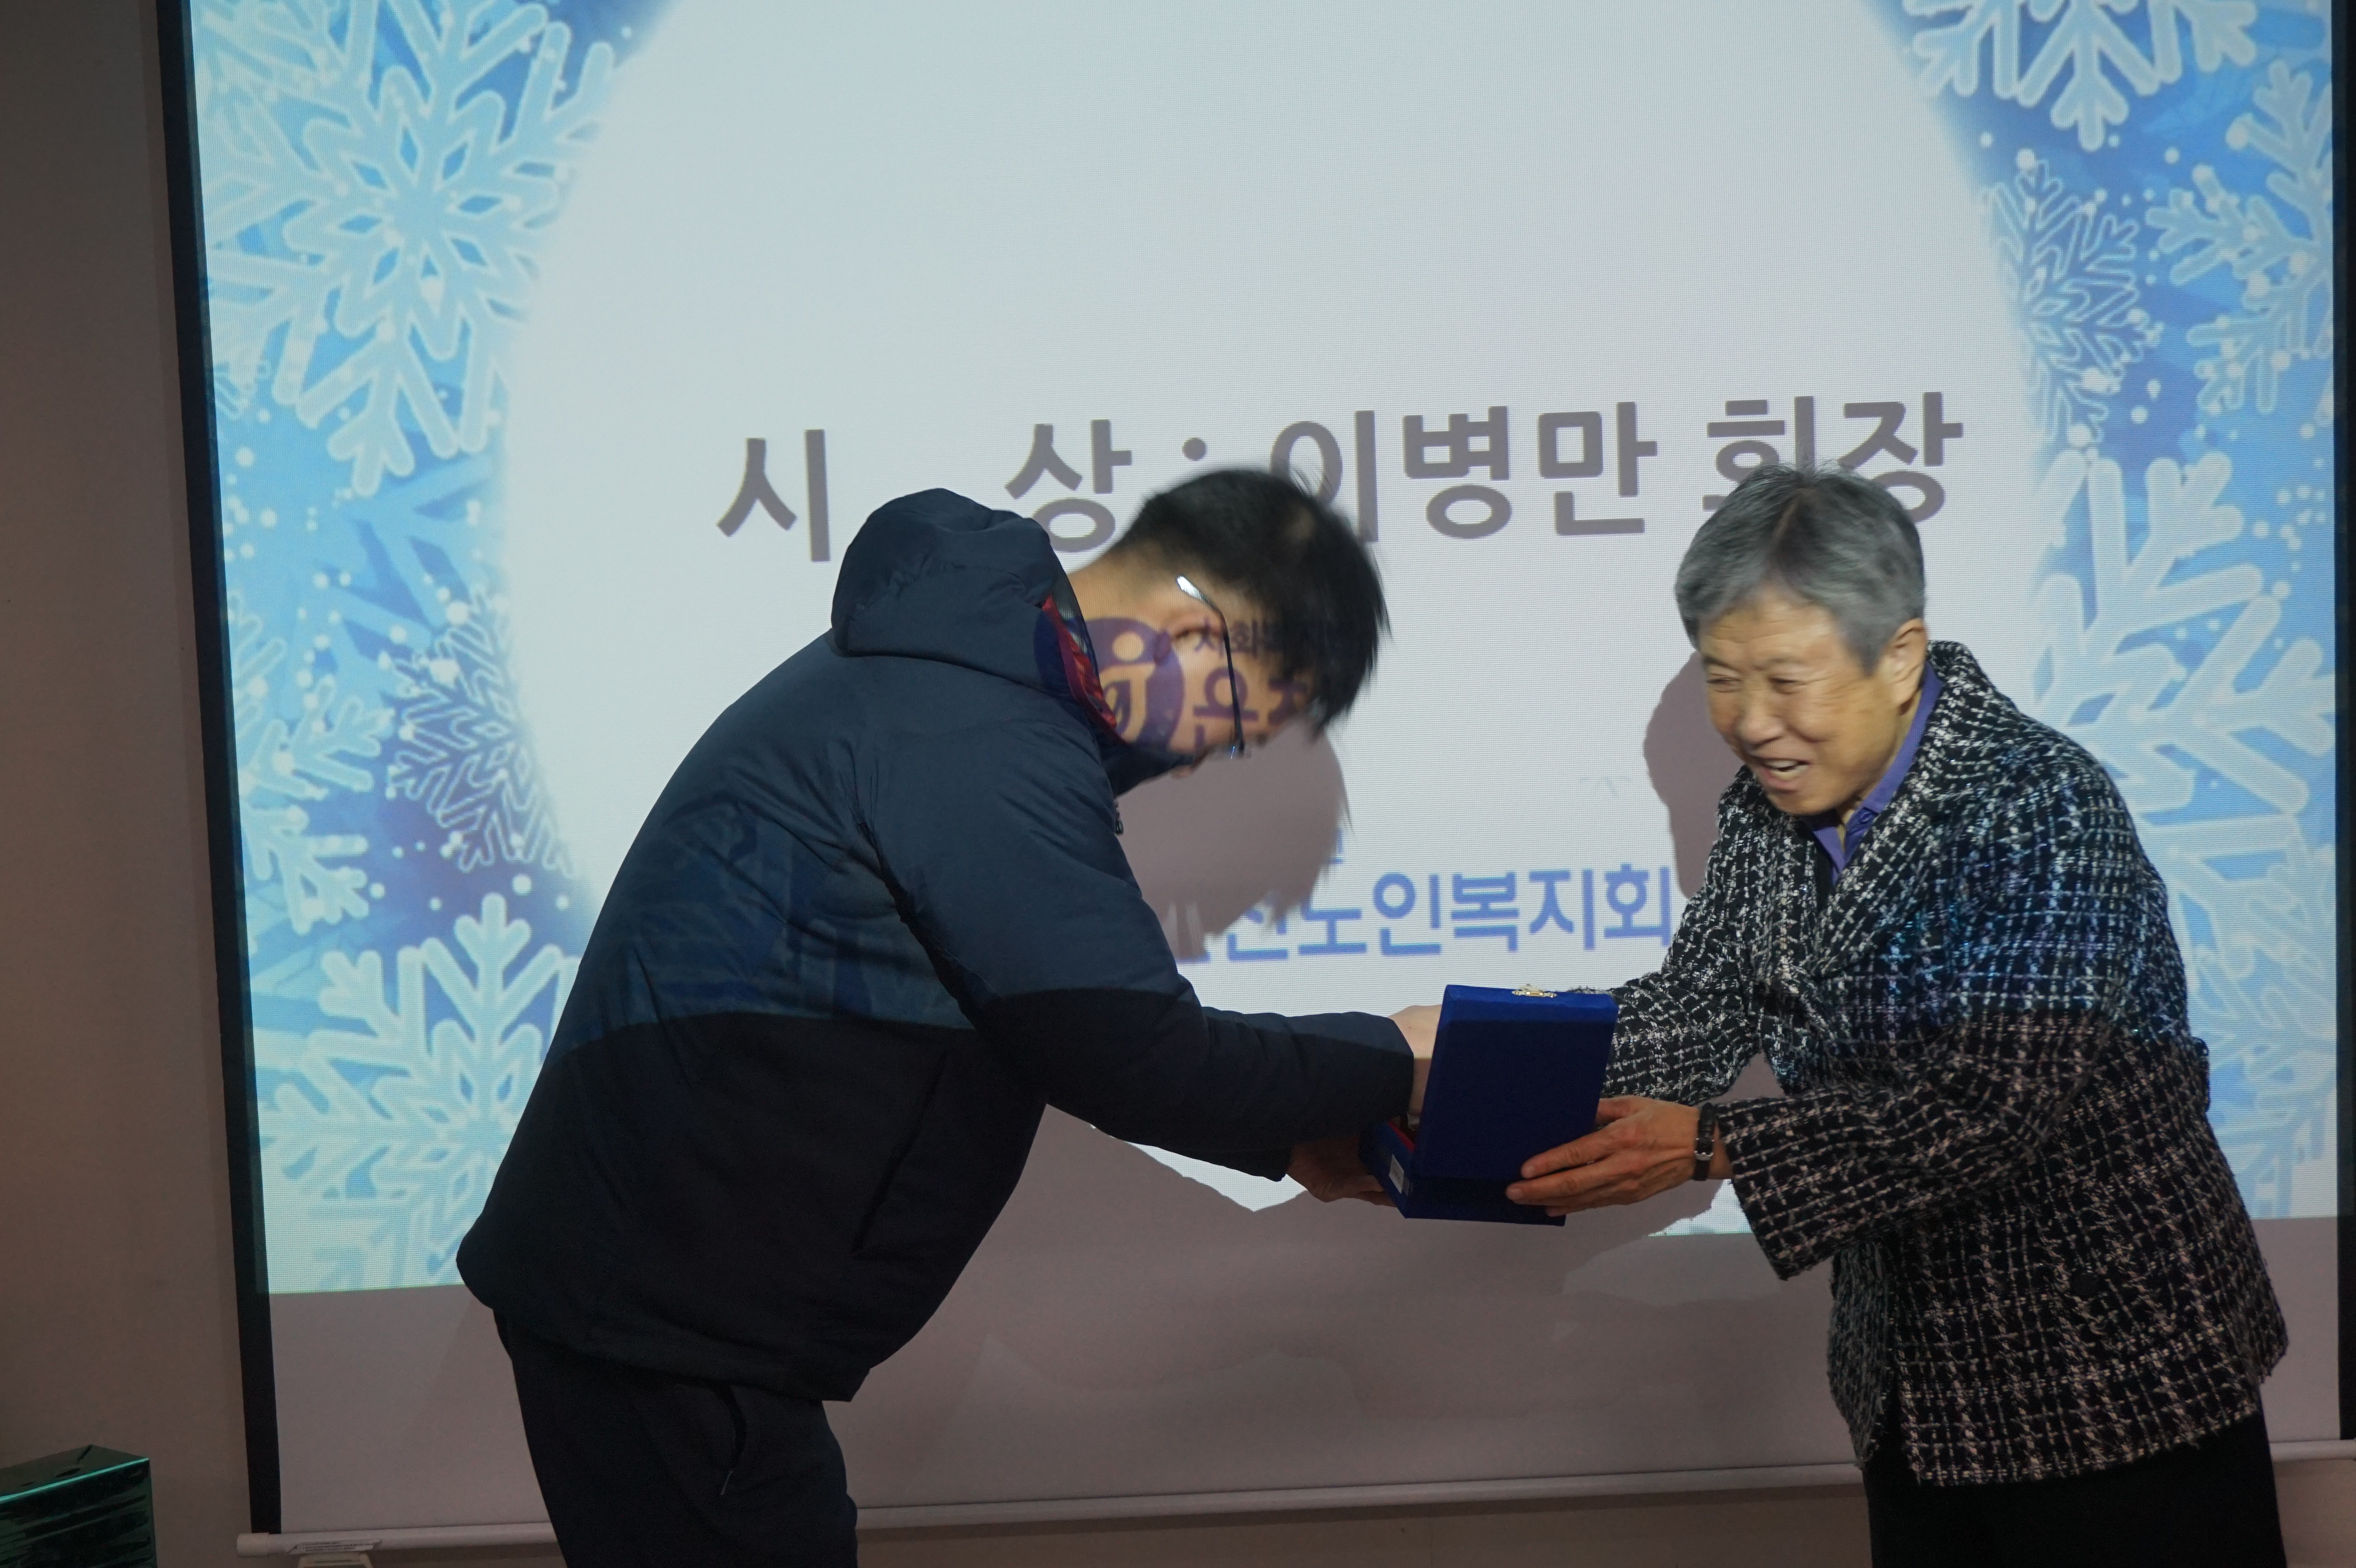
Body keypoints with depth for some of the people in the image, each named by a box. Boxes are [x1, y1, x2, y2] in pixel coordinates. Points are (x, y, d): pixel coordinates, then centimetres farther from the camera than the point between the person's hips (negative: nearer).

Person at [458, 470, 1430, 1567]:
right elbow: (1136, 1058, -22)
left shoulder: (954, 661, 10)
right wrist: (1390, 1066, -7)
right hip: (666, 1316, -10)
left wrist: (1285, 1135, 11)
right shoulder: (984, 744, -24)